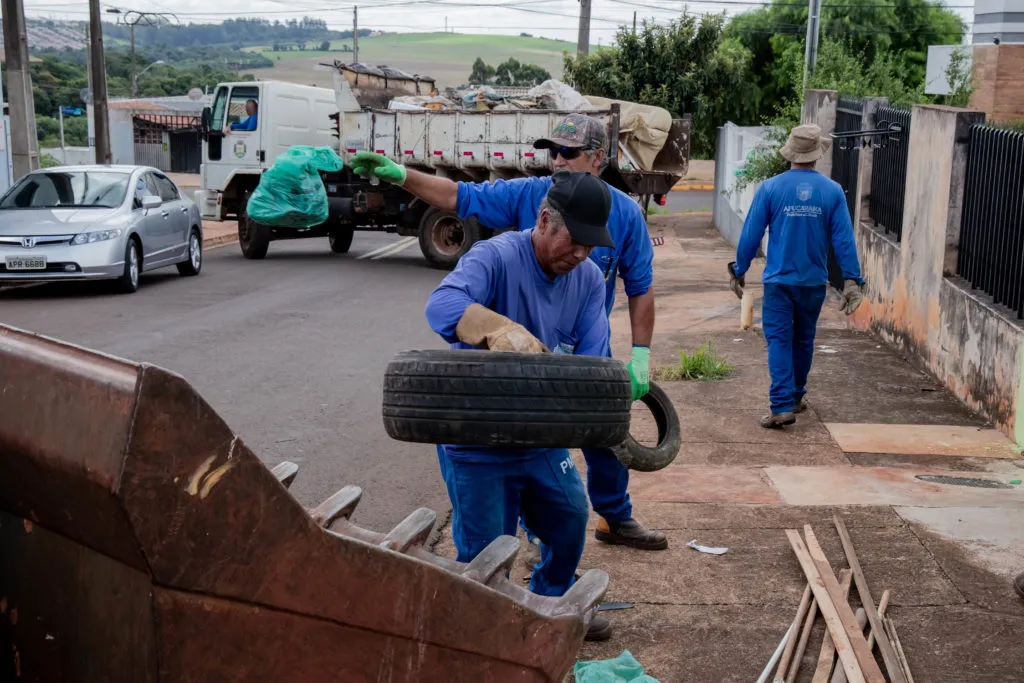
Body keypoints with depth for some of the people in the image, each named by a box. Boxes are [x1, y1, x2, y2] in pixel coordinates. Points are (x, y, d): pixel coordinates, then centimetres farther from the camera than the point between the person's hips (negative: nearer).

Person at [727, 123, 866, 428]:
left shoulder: (770, 188, -7)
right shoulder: (832, 191, -4)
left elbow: (750, 234, -5)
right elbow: (843, 239, -5)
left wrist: (739, 270, 7)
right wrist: (852, 280, -1)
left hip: (779, 280, -2)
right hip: (814, 281, 2)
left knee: (779, 340, -1)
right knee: (803, 340, 17)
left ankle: (782, 405, -11)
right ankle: (795, 397, 31)